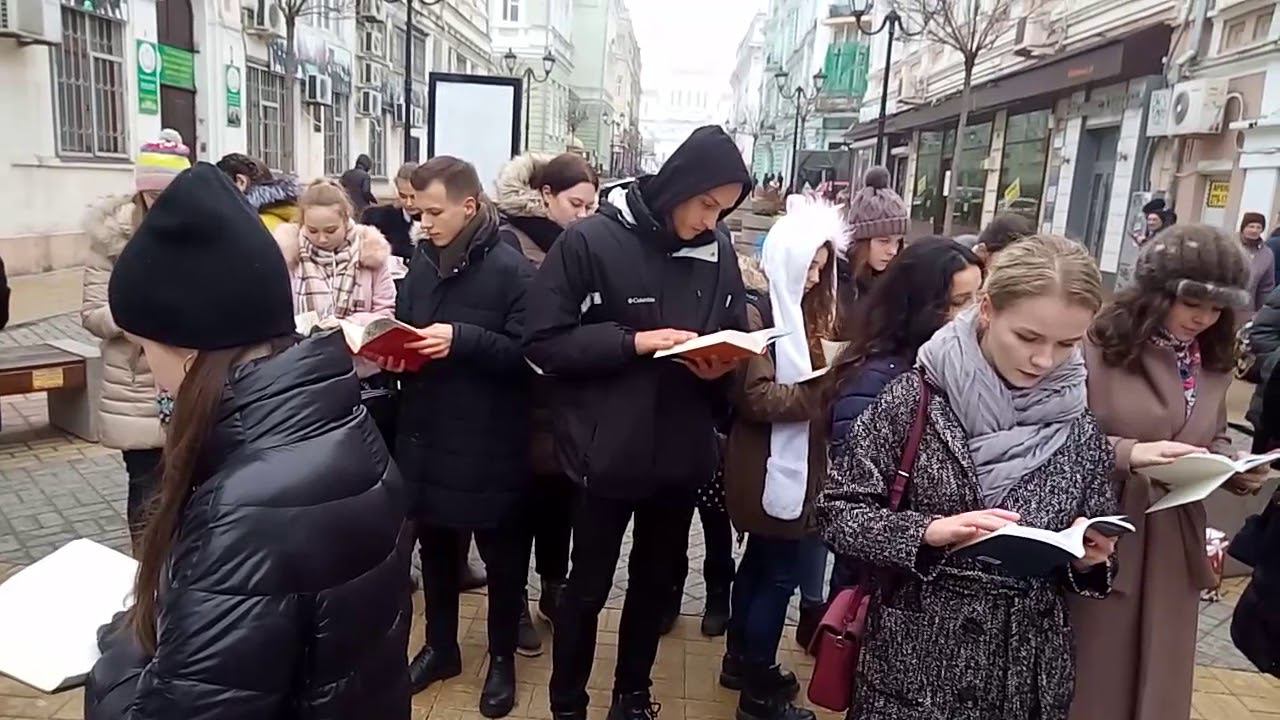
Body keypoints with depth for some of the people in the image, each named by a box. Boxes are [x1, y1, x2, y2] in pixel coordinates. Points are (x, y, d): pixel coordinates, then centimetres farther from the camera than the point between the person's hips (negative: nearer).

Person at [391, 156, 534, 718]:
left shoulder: (512, 269, -13)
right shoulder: (421, 263, 7)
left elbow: (528, 354, -18)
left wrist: (462, 340, -25)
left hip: (489, 444, -6)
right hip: (425, 435, 6)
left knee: (501, 555, 11)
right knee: (434, 547, 19)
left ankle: (502, 658, 31)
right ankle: (440, 646, 39)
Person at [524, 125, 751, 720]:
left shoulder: (718, 252, 0)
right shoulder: (590, 241, -13)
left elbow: (735, 336, 9)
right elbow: (544, 342, -15)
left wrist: (722, 365, -13)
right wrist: (634, 341, -23)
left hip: (681, 454, 5)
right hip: (607, 453, -4)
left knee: (655, 583, 20)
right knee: (588, 587, 12)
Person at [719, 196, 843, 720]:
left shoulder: (804, 310, 13)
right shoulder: (757, 312, -15)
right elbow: (756, 397, -23)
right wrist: (824, 390, -22)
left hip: (794, 460, 9)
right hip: (769, 465, -9)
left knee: (760, 562, 18)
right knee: (780, 572, -1)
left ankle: (740, 659, 33)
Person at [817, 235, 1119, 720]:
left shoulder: (1082, 433, -2)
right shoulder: (916, 400, -12)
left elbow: (1089, 564, 9)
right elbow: (835, 512, -10)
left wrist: (1088, 561, -13)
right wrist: (929, 531, -23)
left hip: (1027, 668, 3)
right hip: (914, 658, -3)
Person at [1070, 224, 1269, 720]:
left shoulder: (1213, 362, 8)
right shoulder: (1099, 344, -14)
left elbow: (1216, 439, 20)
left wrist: (1235, 470, -1)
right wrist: (1128, 453, -29)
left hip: (1173, 544, 6)